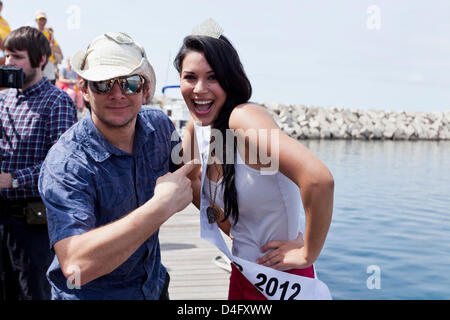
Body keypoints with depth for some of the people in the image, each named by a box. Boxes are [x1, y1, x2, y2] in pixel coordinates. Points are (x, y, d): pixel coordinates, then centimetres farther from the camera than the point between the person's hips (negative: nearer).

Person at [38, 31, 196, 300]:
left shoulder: (159, 125, -10)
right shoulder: (65, 164, -28)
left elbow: (187, 174, 10)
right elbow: (75, 266, -39)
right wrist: (163, 205, -38)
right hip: (90, 294, -5)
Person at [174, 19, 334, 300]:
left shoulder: (243, 119, -25)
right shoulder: (196, 131, -2)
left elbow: (319, 179, -37)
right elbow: (190, 180, 18)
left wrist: (308, 253, -25)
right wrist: (230, 230, 10)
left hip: (282, 278, -7)